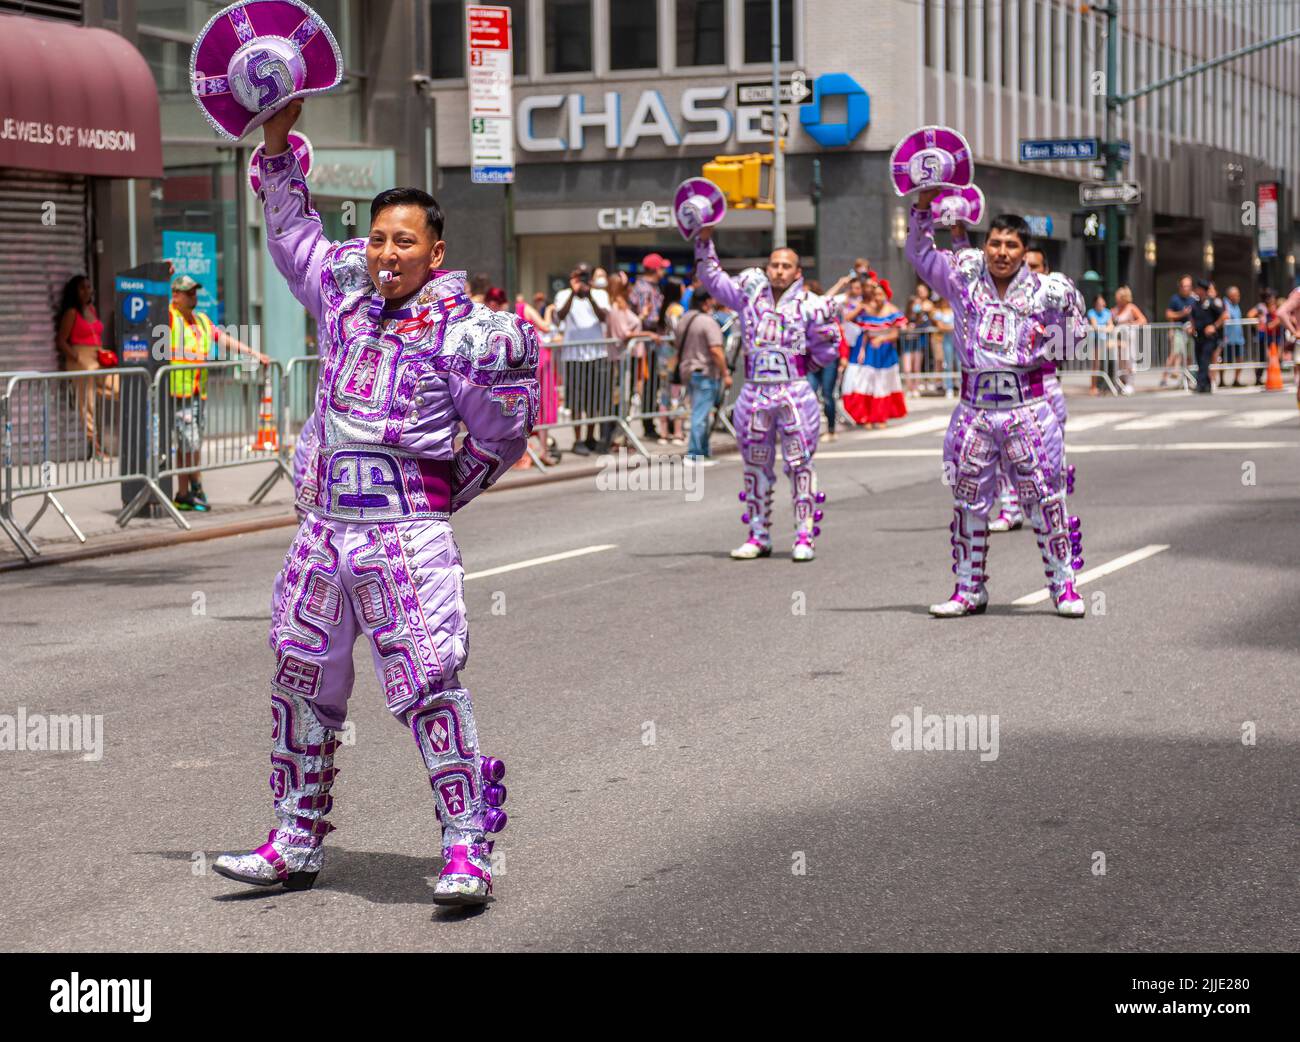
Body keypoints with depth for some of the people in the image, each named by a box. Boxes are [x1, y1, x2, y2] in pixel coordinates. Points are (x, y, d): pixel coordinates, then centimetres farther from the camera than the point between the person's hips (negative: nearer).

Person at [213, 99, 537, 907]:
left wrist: (445, 494, 4)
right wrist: (279, 142, 23)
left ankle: (469, 852, -6)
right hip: (328, 527, 7)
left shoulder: (461, 328, -8)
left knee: (430, 688, -12)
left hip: (407, 533, -7)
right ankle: (298, 845, 24)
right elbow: (293, 231, 27)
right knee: (303, 681, 12)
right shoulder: (343, 291, 10)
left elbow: (502, 438, -3)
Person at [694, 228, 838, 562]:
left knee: (800, 466, -3)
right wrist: (704, 240, 6)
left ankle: (805, 537, 1)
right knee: (756, 468, 9)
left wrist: (824, 323, -2)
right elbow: (711, 277, 13)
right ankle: (759, 537, 18)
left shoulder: (809, 305, 0)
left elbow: (826, 353, 8)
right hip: (754, 394, 3)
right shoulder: (750, 293, 7)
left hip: (795, 394, -3)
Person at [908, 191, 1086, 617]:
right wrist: (924, 204, 0)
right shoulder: (964, 278, 5)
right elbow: (919, 250, 12)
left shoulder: (1046, 291, 2)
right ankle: (969, 590, 18)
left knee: (1046, 499, -2)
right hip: (975, 408, 2)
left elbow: (1071, 338, 16)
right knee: (968, 500, 8)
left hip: (1028, 408, -2)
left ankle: (1064, 585, 8)